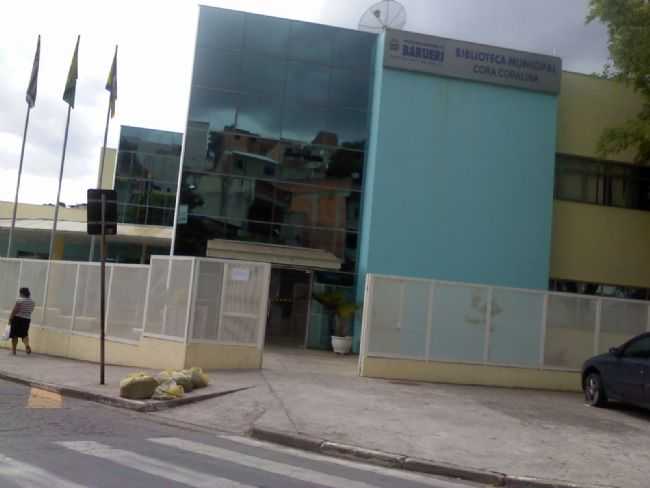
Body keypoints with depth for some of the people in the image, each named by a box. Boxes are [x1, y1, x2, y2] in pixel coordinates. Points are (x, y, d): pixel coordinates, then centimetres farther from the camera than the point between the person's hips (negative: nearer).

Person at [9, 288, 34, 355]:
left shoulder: (20, 300, -12)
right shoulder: (32, 301, 5)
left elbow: (14, 310, -12)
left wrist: (10, 318, -7)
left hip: (17, 318, -5)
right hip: (27, 319, 5)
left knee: (15, 335, 5)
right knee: (24, 334, 10)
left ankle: (13, 350, 10)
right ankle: (27, 345, -16)